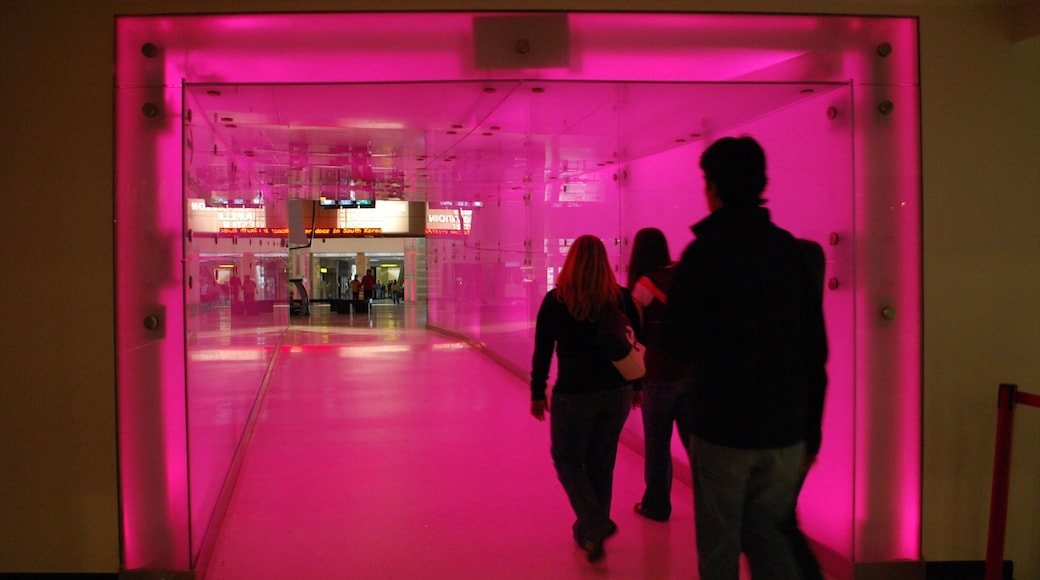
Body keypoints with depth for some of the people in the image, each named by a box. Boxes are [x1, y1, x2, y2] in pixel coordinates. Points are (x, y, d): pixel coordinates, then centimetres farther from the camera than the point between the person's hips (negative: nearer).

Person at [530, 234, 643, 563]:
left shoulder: (556, 300, -8)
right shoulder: (621, 297, -1)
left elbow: (542, 351, -6)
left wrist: (538, 393, 4)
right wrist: (637, 384, 15)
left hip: (574, 394, -3)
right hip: (617, 392, 4)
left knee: (568, 460, 13)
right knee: (601, 463, 16)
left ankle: (594, 524, -4)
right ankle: (588, 531, 26)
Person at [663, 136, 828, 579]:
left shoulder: (704, 251, -11)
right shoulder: (790, 249, 3)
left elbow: (678, 342, -11)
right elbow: (816, 346, 6)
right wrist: (810, 424, 15)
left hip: (722, 426, -4)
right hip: (785, 430, 4)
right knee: (767, 534, 17)